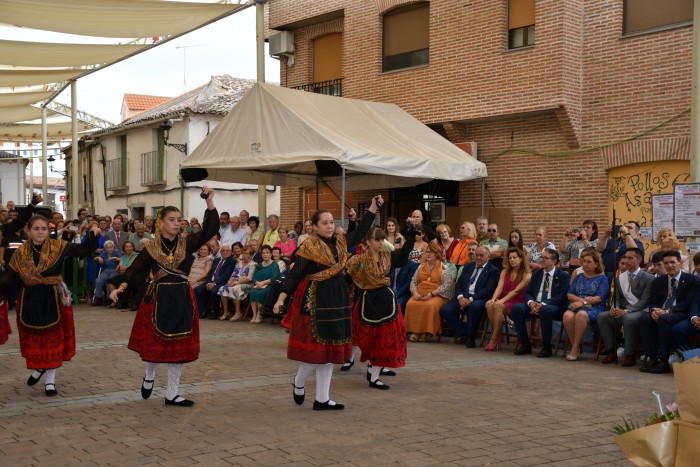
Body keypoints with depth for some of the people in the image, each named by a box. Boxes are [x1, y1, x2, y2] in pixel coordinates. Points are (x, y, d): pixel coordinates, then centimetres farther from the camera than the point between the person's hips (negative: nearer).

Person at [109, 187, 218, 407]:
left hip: (182, 300, 2)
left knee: (179, 347, 5)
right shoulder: (151, 248, -3)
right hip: (158, 299, -2)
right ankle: (149, 376, 40)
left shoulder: (187, 243, 0)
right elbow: (135, 271, -3)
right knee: (155, 343, 8)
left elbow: (209, 230, -11)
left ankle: (171, 394, 16)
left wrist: (210, 202, -21)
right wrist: (122, 287, -20)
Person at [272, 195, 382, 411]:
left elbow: (360, 232, 20)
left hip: (338, 299, 7)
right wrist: (281, 298, -16)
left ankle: (322, 399, 13)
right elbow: (295, 274, -10)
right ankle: (299, 383, 23)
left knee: (330, 348, 7)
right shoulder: (309, 246, -8)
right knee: (316, 347, -5)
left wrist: (373, 208, 14)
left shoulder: (340, 242, 9)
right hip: (316, 299, -7)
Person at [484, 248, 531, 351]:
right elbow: (499, 287, 2)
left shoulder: (526, 275, 0)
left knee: (499, 306, -35)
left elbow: (516, 291, -12)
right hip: (503, 301, 4)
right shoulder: (505, 272, 16)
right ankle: (498, 336, -20)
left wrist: (502, 300, -25)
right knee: (490, 305, -30)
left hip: (517, 303, -4)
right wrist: (493, 299, -18)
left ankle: (494, 340, -29)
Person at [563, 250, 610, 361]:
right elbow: (570, 295, 13)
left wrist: (583, 303, -13)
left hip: (594, 309, -3)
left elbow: (599, 298, -2)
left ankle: (575, 348, -28)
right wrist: (582, 299, -6)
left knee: (581, 315, -39)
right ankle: (576, 346, -21)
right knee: (567, 316, -34)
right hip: (577, 306, 3)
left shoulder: (602, 278, 11)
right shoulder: (578, 277, 24)